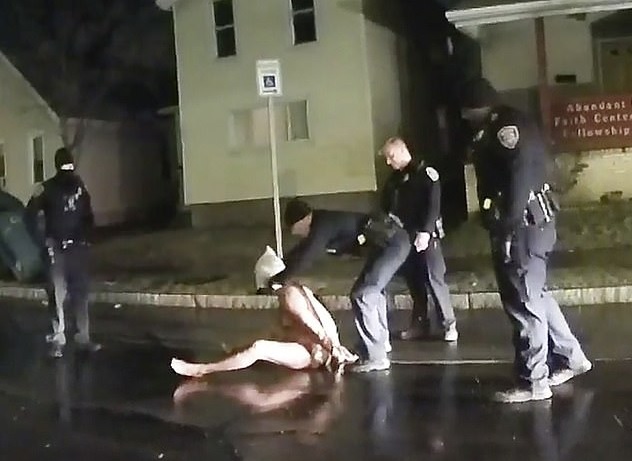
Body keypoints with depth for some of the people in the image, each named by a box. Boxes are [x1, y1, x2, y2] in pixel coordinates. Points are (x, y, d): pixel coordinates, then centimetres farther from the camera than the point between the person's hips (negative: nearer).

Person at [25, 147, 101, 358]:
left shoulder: (79, 185, 7)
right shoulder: (46, 189, -6)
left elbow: (87, 213, 14)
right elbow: (30, 215, -6)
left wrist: (86, 233, 1)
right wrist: (43, 239, -19)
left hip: (78, 246, 4)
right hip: (57, 248, -4)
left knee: (80, 293, 8)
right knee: (58, 295, -5)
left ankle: (83, 338, 15)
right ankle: (58, 340, 2)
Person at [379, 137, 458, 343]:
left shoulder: (425, 172, -7)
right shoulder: (394, 178, 14)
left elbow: (433, 205, -15)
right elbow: (387, 207, 18)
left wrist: (425, 232, -21)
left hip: (426, 235, -6)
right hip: (404, 237, 6)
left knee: (434, 279, -6)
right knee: (413, 281, 9)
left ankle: (449, 325, 2)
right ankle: (419, 324, 18)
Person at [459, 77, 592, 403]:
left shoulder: (506, 128, -14)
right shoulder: (510, 126, 18)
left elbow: (519, 178, -24)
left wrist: (507, 228, -25)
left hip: (522, 225, -11)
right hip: (531, 221, 11)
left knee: (524, 303, -4)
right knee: (535, 296, 20)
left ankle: (533, 383, 5)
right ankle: (570, 357, 30)